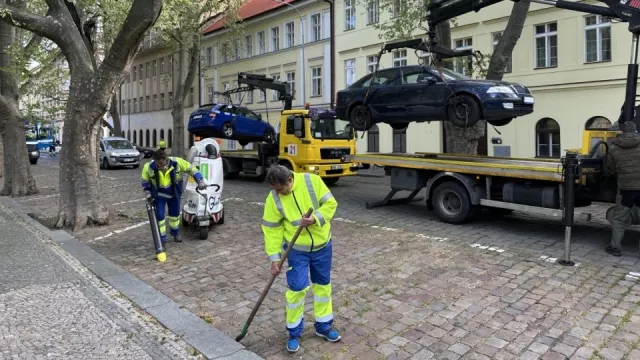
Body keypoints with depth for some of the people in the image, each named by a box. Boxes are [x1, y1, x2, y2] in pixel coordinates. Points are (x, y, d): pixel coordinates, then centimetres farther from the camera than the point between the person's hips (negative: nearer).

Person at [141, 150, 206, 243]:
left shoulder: (177, 162, -27)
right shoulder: (149, 167, -24)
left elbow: (191, 169, -15)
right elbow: (145, 182, -4)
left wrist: (200, 181, -21)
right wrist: (148, 193, -12)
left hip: (174, 194, 2)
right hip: (159, 195, -1)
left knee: (175, 213, 17)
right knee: (159, 216, -6)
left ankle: (175, 233, 43)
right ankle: (161, 239, 11)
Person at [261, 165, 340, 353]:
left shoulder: (312, 181, -15)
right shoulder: (274, 199, -14)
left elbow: (330, 203, -10)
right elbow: (272, 230, -9)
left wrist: (316, 219, -27)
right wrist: (275, 258, -12)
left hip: (322, 245, 2)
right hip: (297, 250, -1)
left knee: (323, 285, 14)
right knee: (297, 288, -4)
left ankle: (323, 325, 33)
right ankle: (294, 332, 17)